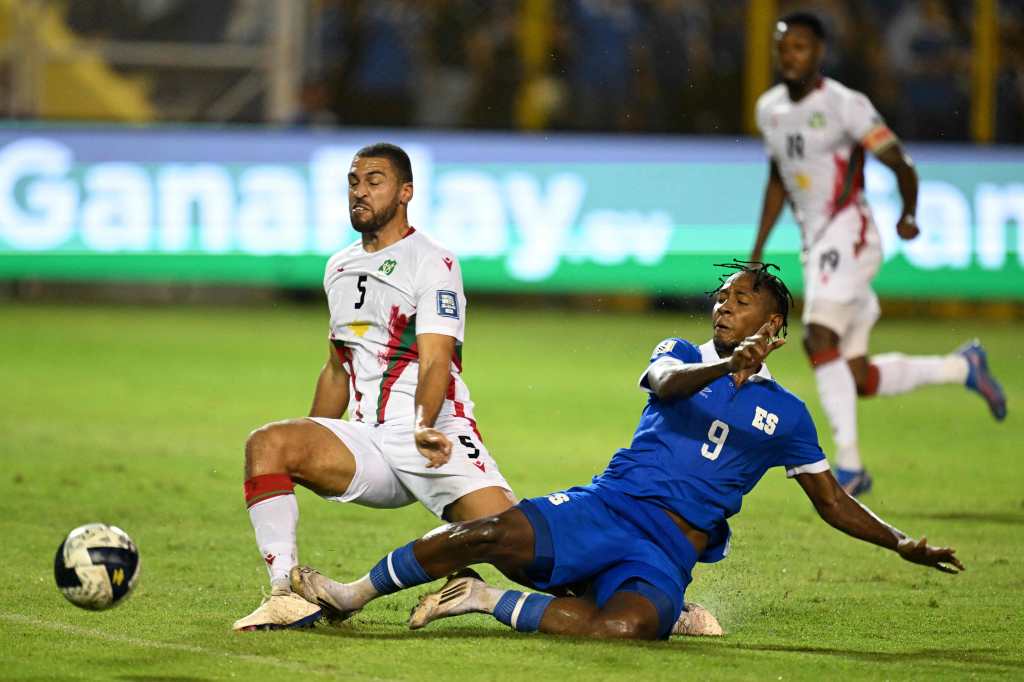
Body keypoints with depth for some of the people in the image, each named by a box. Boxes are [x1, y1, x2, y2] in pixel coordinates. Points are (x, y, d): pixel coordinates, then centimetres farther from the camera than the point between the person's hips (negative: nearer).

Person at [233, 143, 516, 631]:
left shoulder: (432, 263, -4)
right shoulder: (339, 269, 18)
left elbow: (435, 362, -16)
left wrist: (425, 427, -35)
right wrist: (304, 459, 24)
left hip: (436, 440, -5)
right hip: (367, 440, 5)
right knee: (267, 443, -23)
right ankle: (285, 595, -28)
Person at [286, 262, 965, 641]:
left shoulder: (786, 415, 18)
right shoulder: (683, 354, 15)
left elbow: (832, 501, 23)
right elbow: (665, 385, -10)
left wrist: (902, 543, 10)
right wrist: (727, 368, -29)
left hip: (672, 550, 0)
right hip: (607, 507, 0)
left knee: (632, 626, -36)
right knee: (492, 533, -27)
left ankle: (491, 602, -17)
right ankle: (353, 594, -8)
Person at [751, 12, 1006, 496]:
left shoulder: (844, 105, -10)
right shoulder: (769, 109, 11)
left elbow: (899, 163, -11)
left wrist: (908, 215, -27)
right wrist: (759, 247, 17)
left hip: (848, 236, -7)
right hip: (814, 245, 7)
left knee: (818, 340, -24)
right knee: (860, 380, 5)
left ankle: (848, 466, -22)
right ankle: (961, 368, 27)